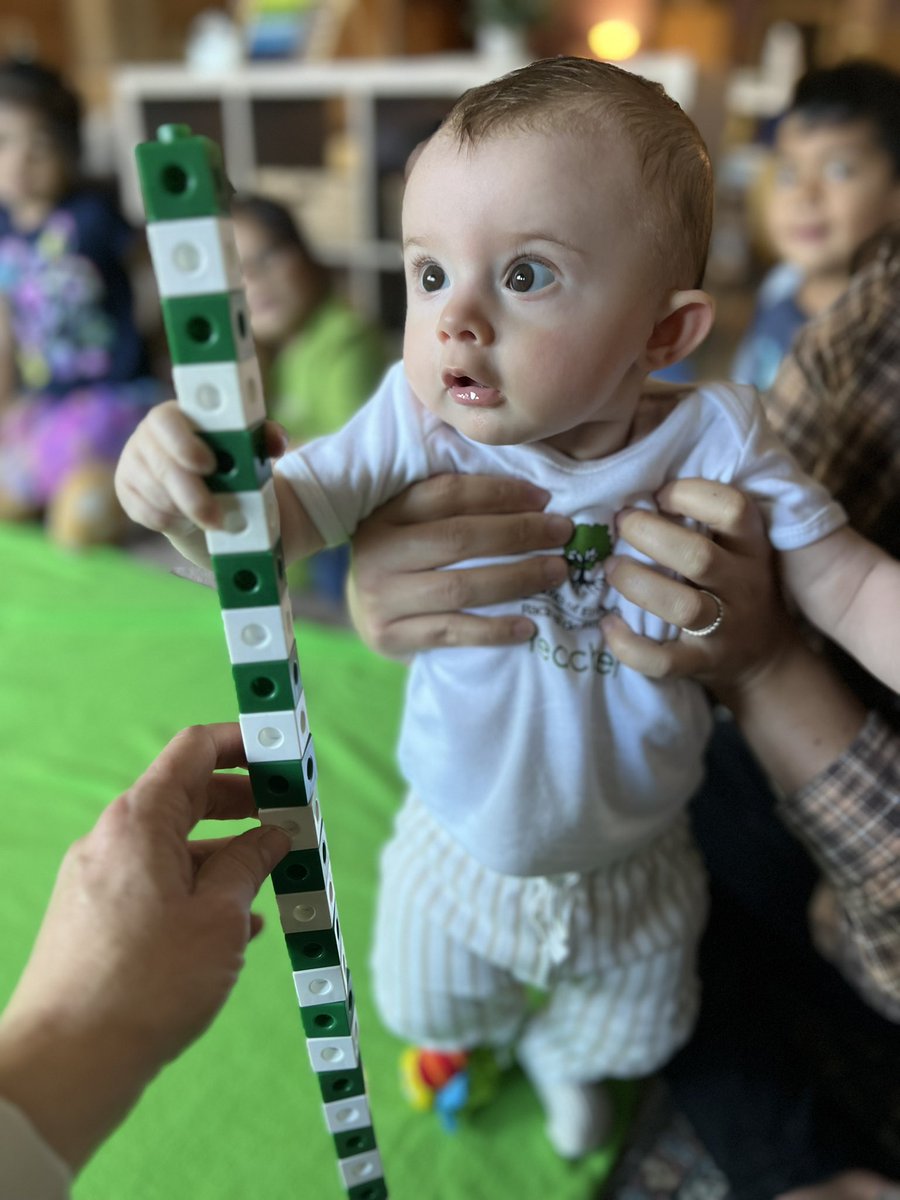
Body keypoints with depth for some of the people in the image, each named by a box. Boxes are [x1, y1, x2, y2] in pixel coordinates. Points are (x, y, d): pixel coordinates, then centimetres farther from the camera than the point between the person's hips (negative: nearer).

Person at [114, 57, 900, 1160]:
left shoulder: (715, 441, -24)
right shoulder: (418, 427, -26)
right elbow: (275, 519, -30)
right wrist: (189, 493, -51)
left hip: (632, 855, 1)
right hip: (462, 847, 0)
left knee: (634, 1029, 30)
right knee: (425, 1006, 28)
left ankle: (565, 1056, 68)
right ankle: (481, 1034, 68)